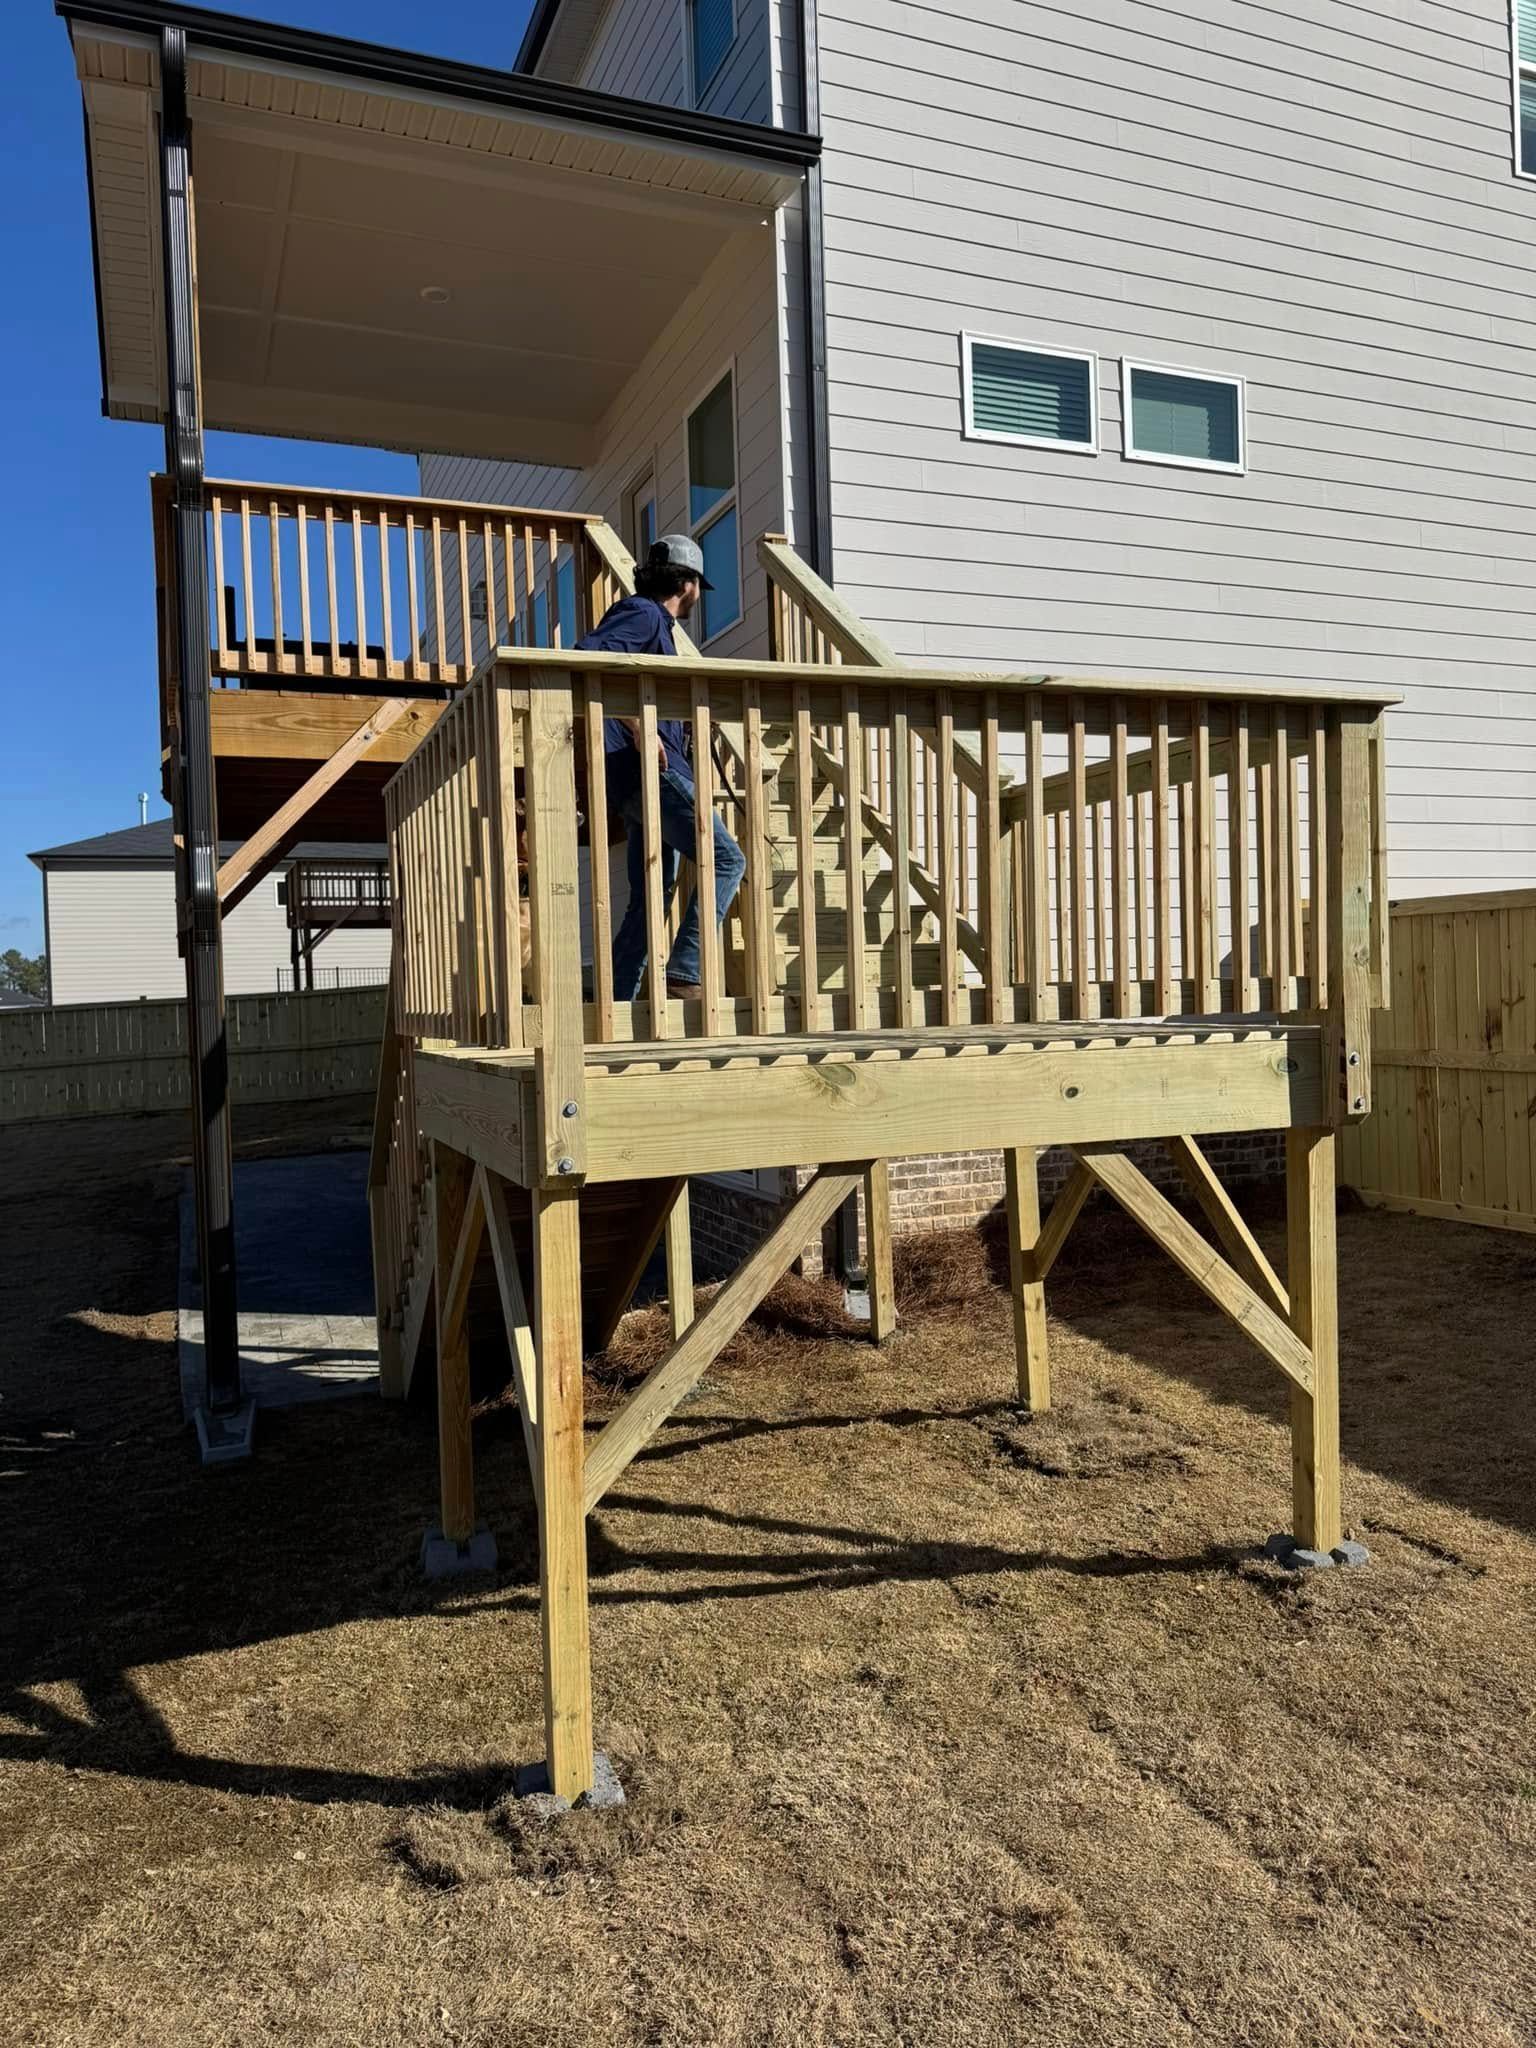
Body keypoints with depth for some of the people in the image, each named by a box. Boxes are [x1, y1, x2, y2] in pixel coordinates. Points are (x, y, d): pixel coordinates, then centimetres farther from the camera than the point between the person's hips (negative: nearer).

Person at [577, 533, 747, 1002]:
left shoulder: (656, 623, 27)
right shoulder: (642, 613, -3)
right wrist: (637, 726, -24)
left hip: (646, 776, 10)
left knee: (651, 901, 9)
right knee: (726, 859, -14)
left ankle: (617, 1005, 10)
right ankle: (684, 974, -20)